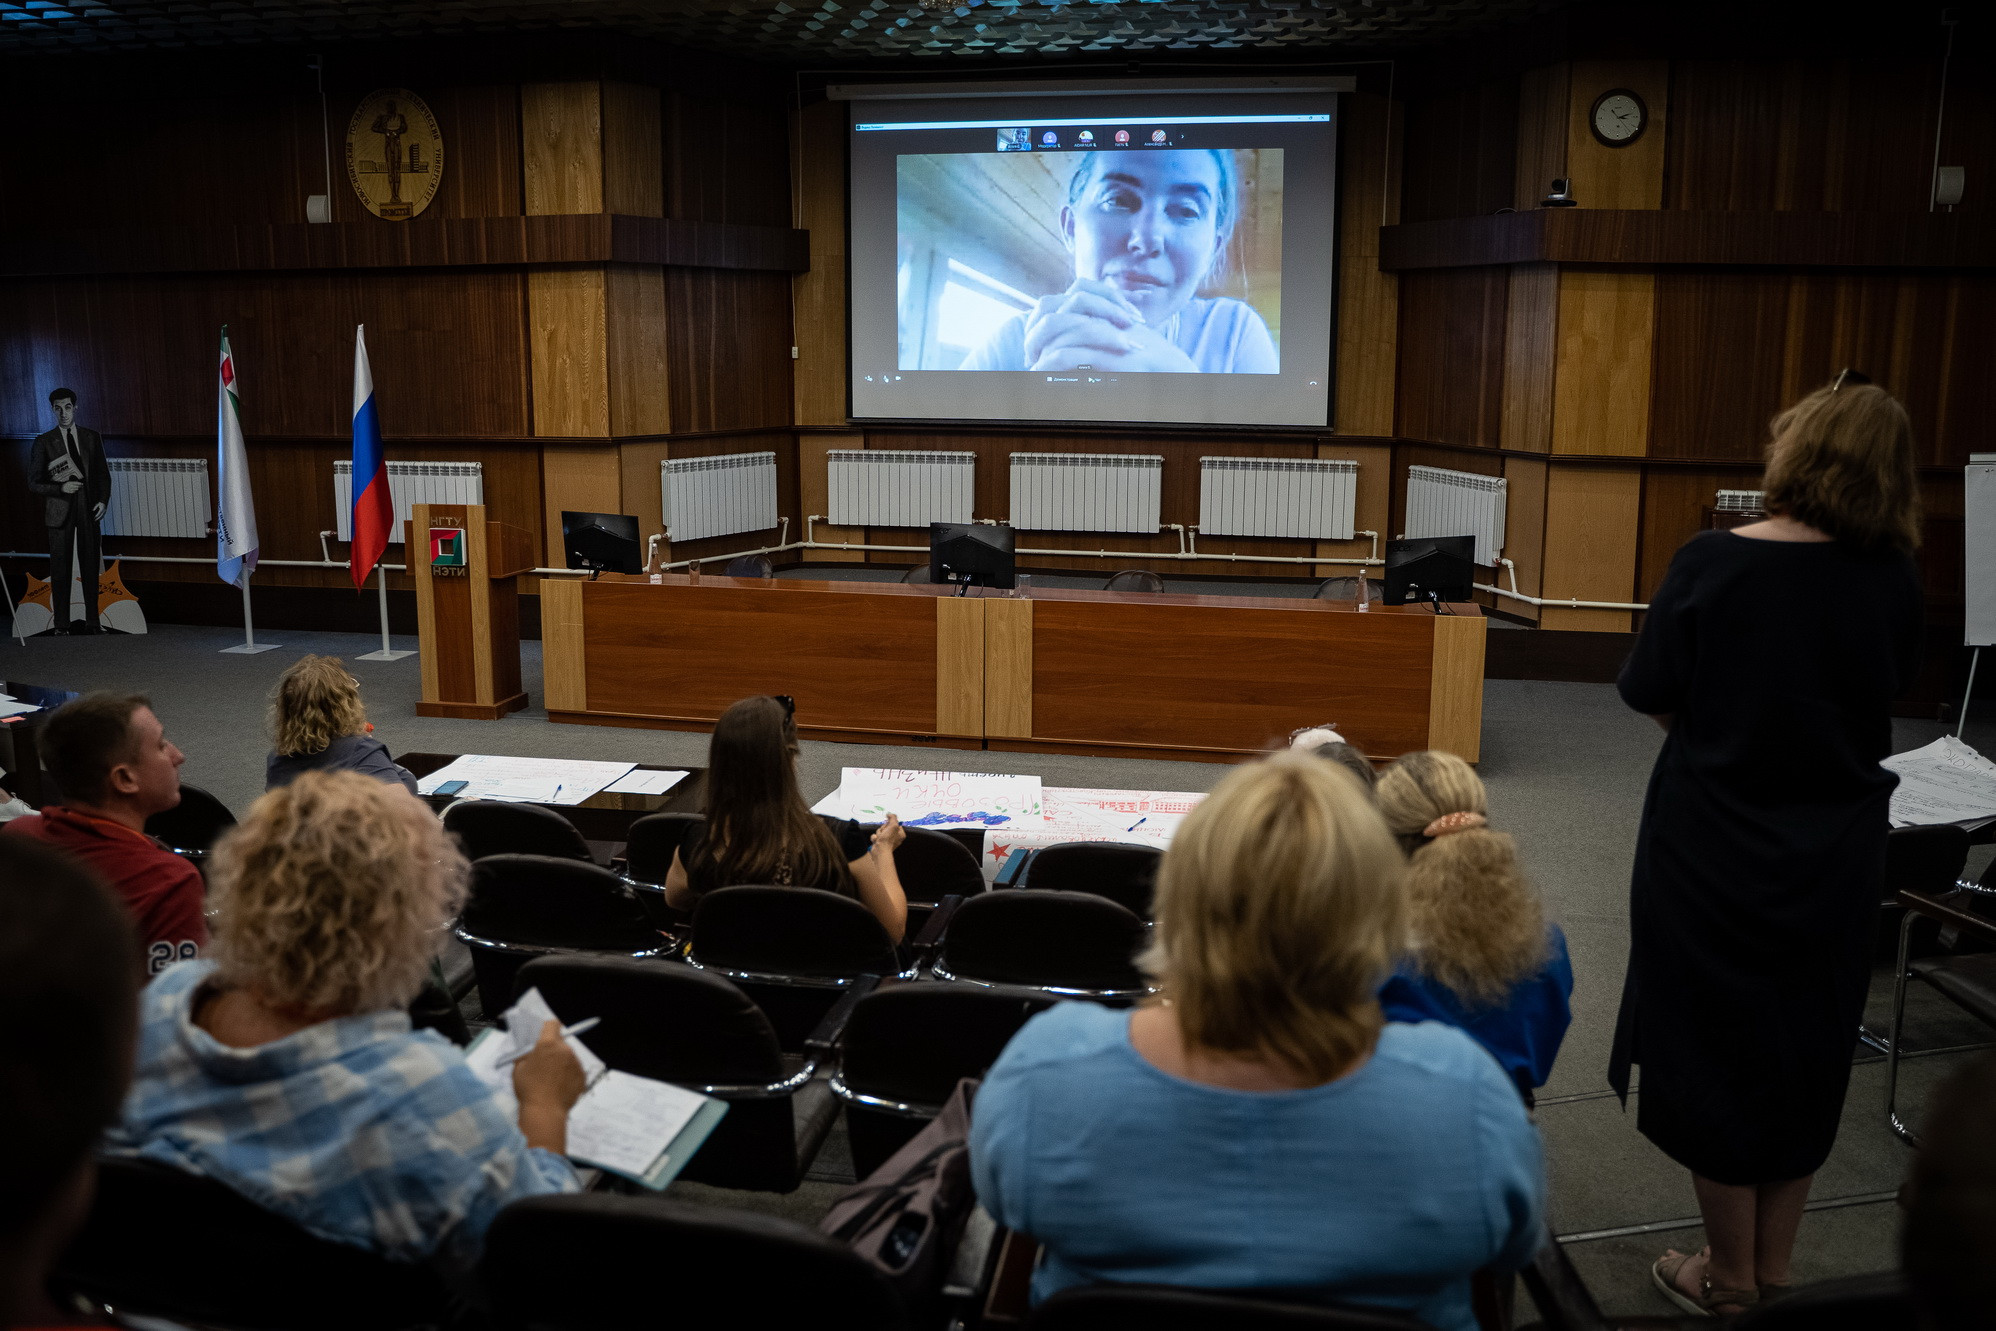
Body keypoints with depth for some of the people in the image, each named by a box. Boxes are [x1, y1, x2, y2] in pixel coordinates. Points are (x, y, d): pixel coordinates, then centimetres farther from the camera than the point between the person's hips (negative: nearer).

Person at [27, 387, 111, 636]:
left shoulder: (91, 438, 8)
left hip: (89, 509, 2)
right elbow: (34, 482, 0)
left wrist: (103, 500, -4)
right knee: (60, 568, 0)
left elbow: (103, 474, 11)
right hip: (59, 510, -2)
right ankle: (61, 624, 5)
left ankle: (92, 621, 9)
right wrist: (61, 488, -17)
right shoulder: (44, 442, 1)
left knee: (90, 566, 4)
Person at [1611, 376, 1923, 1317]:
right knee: (1807, 1058, 19)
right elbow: (1885, 693, 7)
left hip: (1712, 847, -3)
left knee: (1712, 1050, 12)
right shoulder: (1893, 583, -7)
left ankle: (1732, 1279, 26)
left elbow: (1652, 698, -9)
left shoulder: (1713, 561, -17)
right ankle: (1772, 1272, 33)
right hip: (1837, 858, 4)